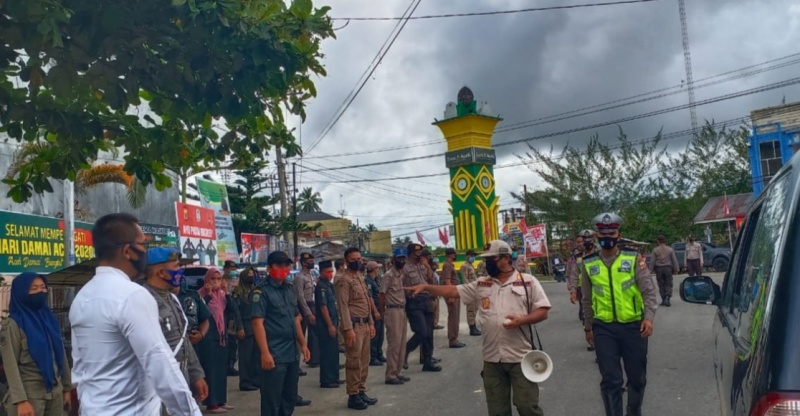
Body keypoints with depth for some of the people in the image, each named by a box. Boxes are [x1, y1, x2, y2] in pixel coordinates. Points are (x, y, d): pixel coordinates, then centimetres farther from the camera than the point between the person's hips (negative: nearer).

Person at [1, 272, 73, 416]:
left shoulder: (49, 318, 10)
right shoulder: (13, 324, -7)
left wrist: (67, 387, 11)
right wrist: (20, 400, -18)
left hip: (55, 391, 5)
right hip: (30, 394, -5)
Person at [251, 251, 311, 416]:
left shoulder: (290, 289, 13)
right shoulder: (261, 292, -10)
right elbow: (258, 323, -16)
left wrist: (303, 344, 15)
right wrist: (265, 353, -22)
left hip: (292, 354, 8)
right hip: (274, 355, -8)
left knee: (290, 398, 16)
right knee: (271, 401, 0)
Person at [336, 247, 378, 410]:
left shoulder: (360, 278, 16)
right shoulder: (344, 280, -12)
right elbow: (343, 306, -18)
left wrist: (371, 323, 17)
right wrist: (348, 329, -23)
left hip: (365, 324, 9)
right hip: (354, 325, -9)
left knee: (364, 361, 13)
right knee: (354, 362, -3)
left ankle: (361, 392, 23)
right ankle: (353, 396, 5)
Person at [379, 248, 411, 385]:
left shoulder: (403, 275, 14)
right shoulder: (388, 276, -10)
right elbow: (381, 295, -11)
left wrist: (405, 311, 12)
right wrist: (383, 314, -8)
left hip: (402, 311, 8)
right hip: (393, 311, -8)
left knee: (401, 344, 11)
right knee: (394, 344, -7)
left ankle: (396, 372, 19)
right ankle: (390, 375, -2)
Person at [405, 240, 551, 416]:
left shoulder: (528, 281, -1)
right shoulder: (481, 285, 10)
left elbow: (543, 311, -3)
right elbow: (454, 290, 9)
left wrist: (522, 320, -19)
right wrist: (426, 287, 0)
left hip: (520, 357, -4)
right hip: (492, 359, 4)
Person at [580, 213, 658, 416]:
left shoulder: (634, 260, -1)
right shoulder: (589, 264, 3)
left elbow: (649, 291, -4)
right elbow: (587, 300, 12)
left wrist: (648, 317, -17)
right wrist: (588, 327, 14)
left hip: (633, 326, 0)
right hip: (604, 328, 0)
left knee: (637, 377, 13)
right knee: (611, 380, 1)